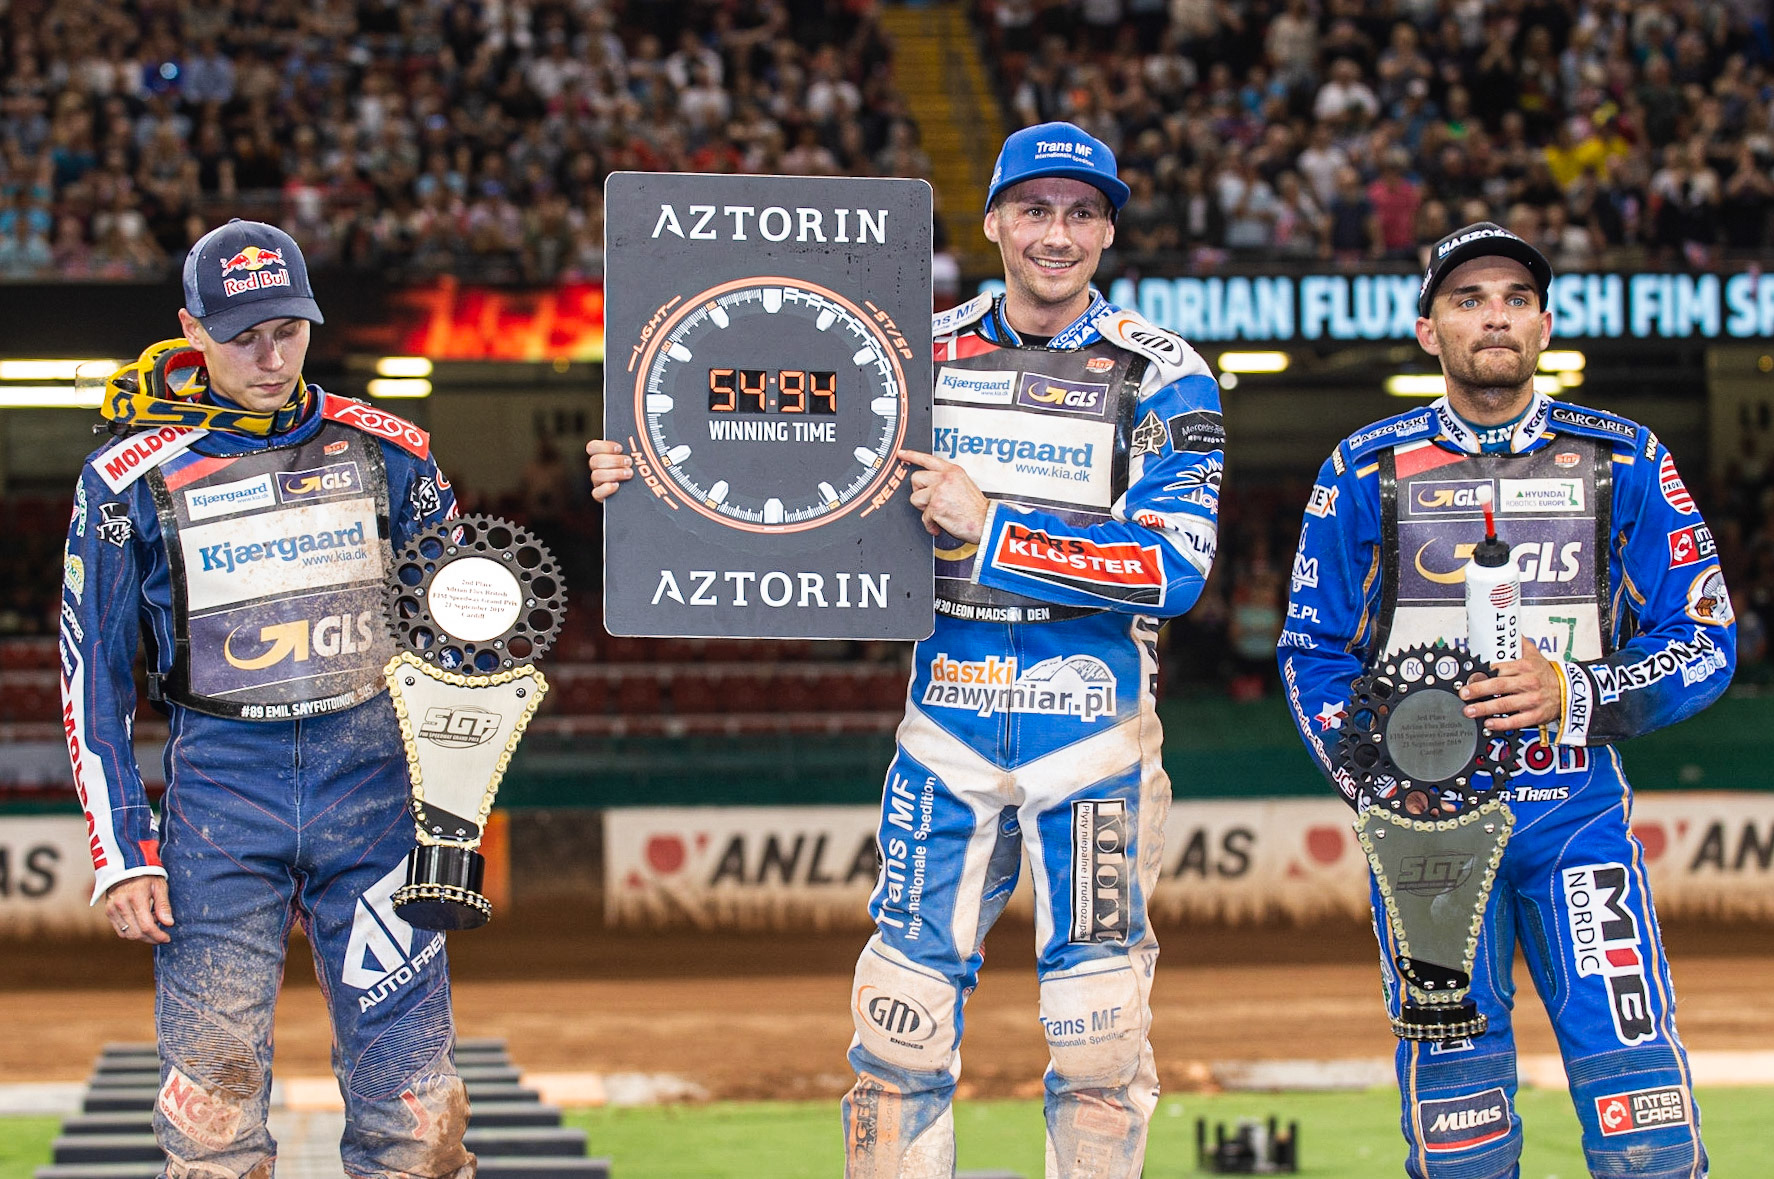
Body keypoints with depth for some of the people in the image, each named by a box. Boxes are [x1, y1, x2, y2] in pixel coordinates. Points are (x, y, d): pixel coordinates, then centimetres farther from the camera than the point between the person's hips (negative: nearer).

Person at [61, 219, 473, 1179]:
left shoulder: (385, 452, 5)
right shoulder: (132, 478, -1)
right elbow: (92, 675, 2)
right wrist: (122, 855, -4)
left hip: (371, 773, 1)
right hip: (219, 777, -1)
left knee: (414, 1099, -1)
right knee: (212, 1098, -3)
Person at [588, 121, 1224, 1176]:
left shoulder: (1160, 376, -4)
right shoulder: (920, 353, 8)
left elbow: (1174, 568, -15)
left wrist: (989, 527, -18)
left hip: (1097, 737, -3)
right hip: (948, 730, 3)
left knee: (1101, 1042, 1)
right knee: (901, 1028, 1)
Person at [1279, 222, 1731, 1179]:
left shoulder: (1624, 462, 7)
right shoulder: (1366, 471, 7)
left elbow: (1706, 643, 4)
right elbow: (1313, 655, 9)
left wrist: (1573, 692, -14)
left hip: (1576, 807, 0)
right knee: (1455, 1100, -1)